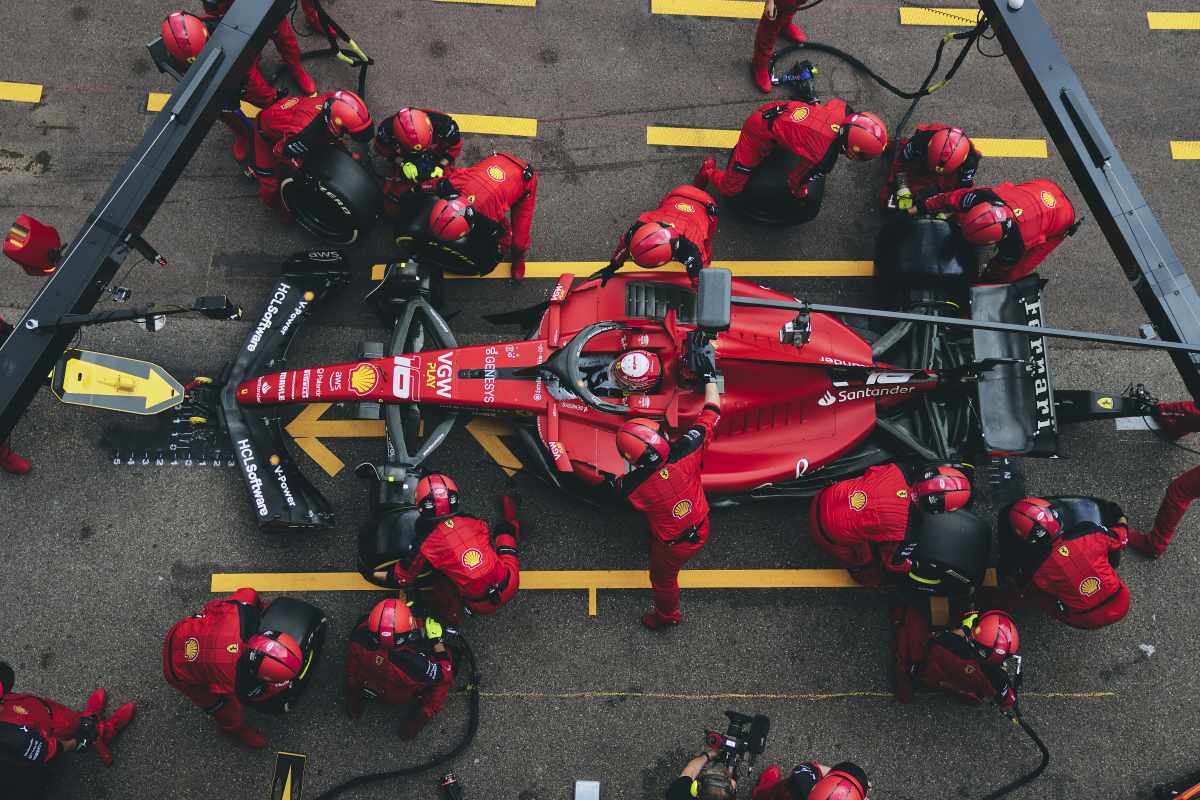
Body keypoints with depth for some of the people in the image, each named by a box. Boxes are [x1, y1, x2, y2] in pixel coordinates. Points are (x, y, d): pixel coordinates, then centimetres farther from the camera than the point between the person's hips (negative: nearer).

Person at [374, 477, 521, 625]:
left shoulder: (428, 544, -11)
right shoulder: (473, 521, -5)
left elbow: (404, 576, 5)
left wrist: (373, 573, 21)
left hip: (480, 604, -2)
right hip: (510, 585, 2)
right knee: (504, 528, 22)